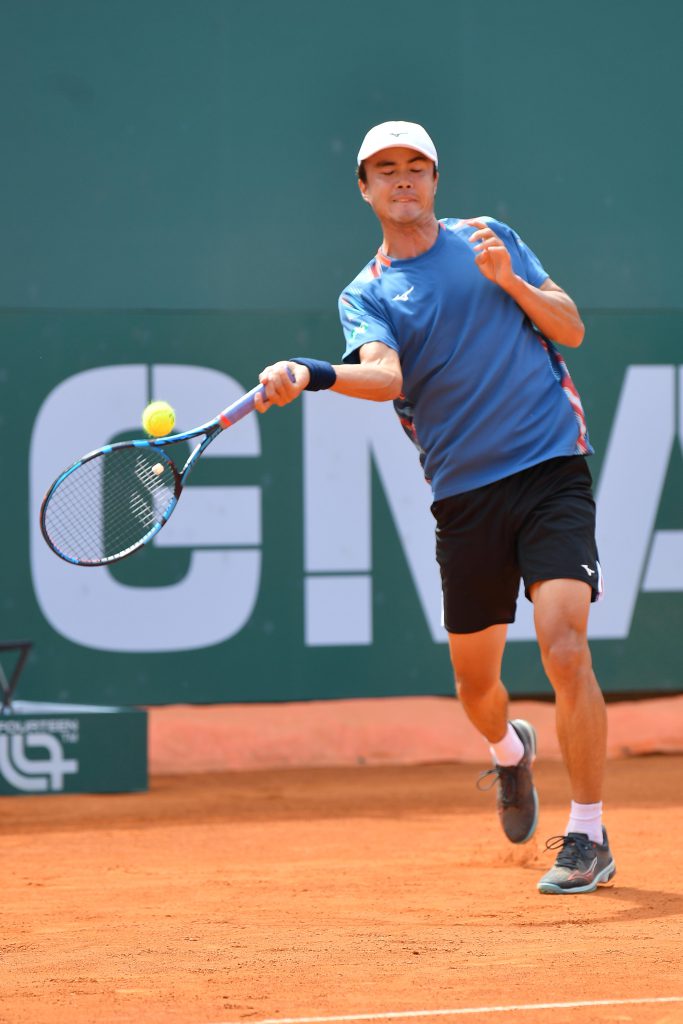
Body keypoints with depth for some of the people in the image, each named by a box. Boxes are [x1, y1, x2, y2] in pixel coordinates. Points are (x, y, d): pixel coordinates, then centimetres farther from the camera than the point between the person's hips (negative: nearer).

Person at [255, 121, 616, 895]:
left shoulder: (489, 240, 10)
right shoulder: (366, 293, 6)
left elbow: (571, 328, 8)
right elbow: (384, 374, -14)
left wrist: (510, 279, -9)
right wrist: (308, 376, -33)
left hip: (550, 471, -2)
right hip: (464, 493, 2)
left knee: (564, 649, -17)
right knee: (473, 676, 9)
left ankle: (588, 837, -7)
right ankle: (510, 751, 46)